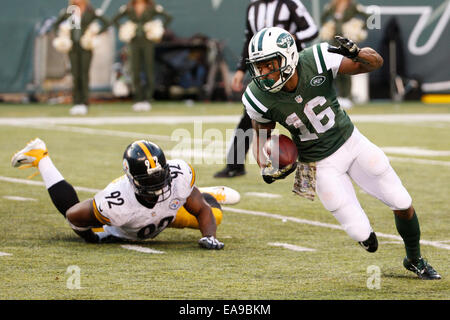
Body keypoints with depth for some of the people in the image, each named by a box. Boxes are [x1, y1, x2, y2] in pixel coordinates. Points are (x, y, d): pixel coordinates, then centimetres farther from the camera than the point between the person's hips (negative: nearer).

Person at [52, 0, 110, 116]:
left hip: (86, 46, -3)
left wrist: (96, 33, -10)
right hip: (73, 46, 3)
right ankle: (76, 103, 5)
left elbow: (106, 23, -4)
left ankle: (85, 103, -3)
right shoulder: (68, 11, 7)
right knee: (75, 75, 2)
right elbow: (56, 24, 18)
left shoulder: (91, 11, -3)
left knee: (84, 74, -5)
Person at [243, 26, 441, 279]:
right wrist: (265, 167, -19)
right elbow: (263, 134, 0)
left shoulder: (316, 61, -25)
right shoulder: (260, 98, -22)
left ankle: (415, 260, 33)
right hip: (322, 165, -1)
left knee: (404, 206, 6)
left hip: (352, 142, 1)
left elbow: (376, 62, -15)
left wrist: (356, 54, -38)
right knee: (361, 234, -5)